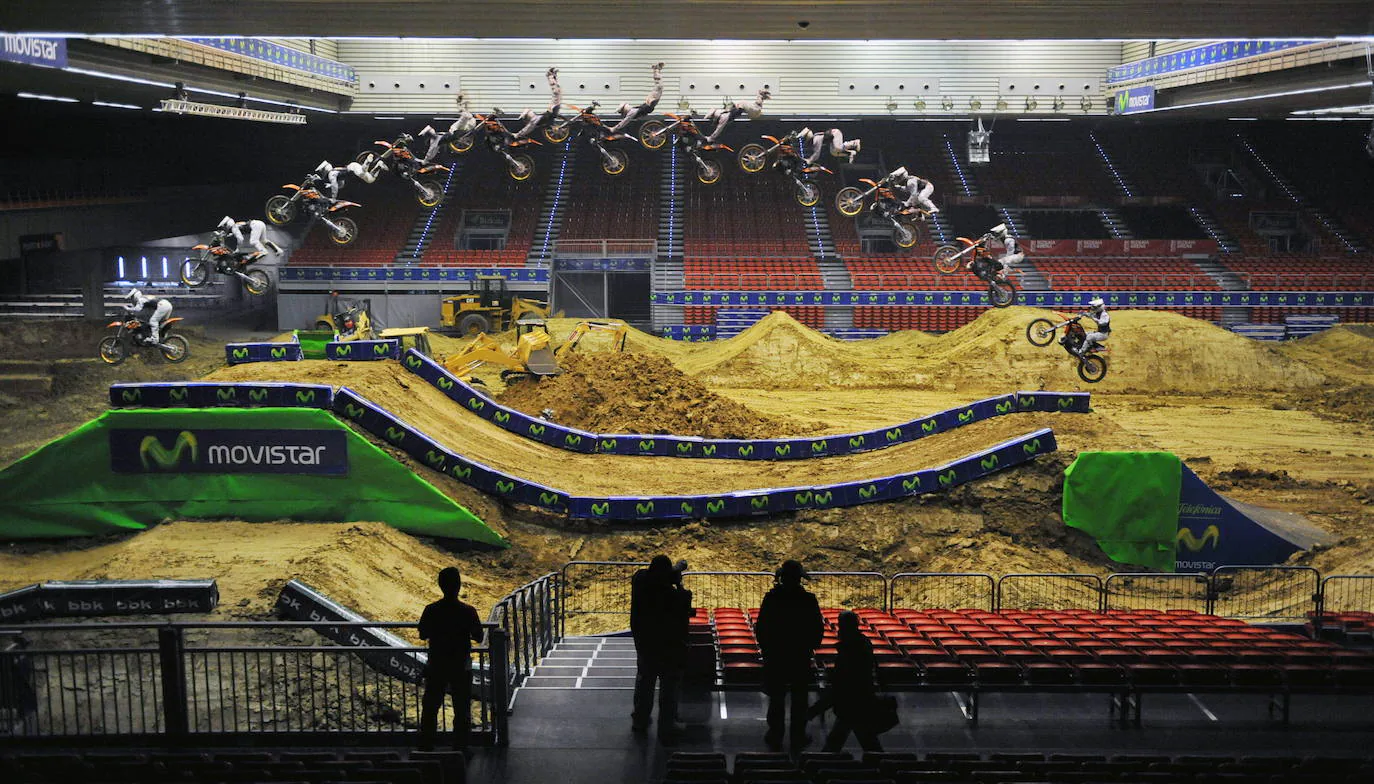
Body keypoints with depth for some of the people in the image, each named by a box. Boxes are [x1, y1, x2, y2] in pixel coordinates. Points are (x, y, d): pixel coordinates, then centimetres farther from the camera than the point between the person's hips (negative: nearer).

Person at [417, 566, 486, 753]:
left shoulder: (431, 610, -9)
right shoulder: (468, 611, -13)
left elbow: (422, 635, 2)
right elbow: (478, 637, -4)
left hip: (436, 667, 1)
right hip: (461, 667, -1)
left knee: (430, 709, 13)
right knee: (461, 710, 10)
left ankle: (426, 749, 16)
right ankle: (460, 749, 13)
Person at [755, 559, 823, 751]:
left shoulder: (771, 598, -11)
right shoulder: (809, 600, -10)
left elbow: (760, 627, -6)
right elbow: (818, 628, -4)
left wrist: (765, 648, 10)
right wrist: (810, 646, 13)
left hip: (775, 656, 0)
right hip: (801, 656, 0)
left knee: (776, 698, 12)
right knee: (799, 699, 11)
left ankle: (775, 736, 17)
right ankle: (798, 738, 16)